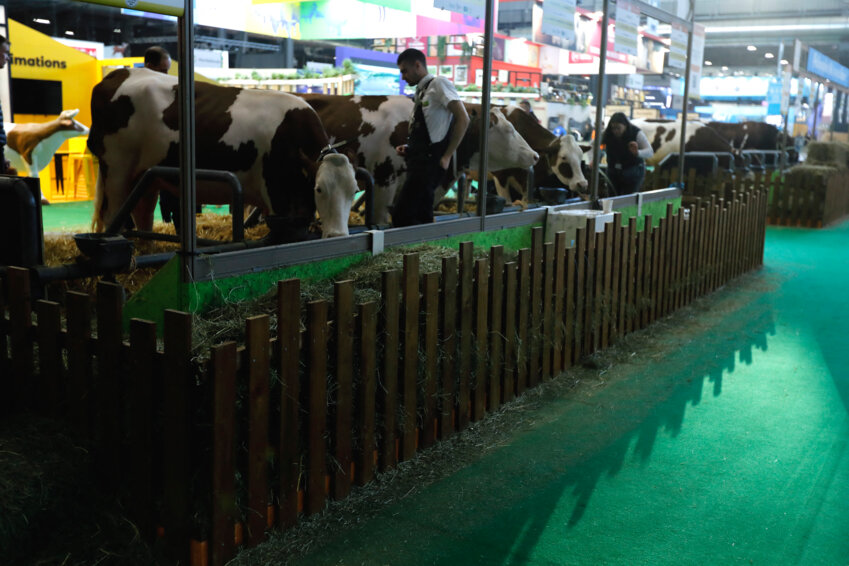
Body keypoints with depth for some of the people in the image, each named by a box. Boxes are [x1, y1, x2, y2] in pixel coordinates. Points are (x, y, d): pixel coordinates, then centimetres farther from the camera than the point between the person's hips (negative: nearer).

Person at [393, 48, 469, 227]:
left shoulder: (439, 83, -4)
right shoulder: (421, 91, 21)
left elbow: (463, 119, -12)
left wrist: (447, 156, -13)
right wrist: (408, 148, 10)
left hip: (429, 162, -9)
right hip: (418, 162, 9)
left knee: (401, 216, -15)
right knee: (422, 218, 9)